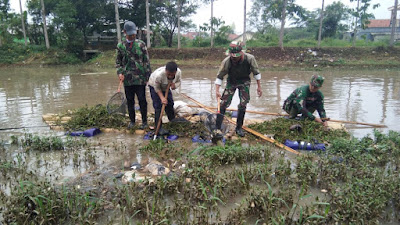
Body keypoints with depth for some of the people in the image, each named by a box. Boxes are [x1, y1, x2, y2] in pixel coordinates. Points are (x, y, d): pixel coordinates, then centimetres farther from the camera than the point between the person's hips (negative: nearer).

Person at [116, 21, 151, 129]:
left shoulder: (141, 44, 2)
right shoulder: (120, 46, 7)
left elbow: (146, 61, 2)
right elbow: (118, 62, 13)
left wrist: (148, 76, -3)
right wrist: (120, 72, -5)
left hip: (140, 79, -2)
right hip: (127, 79, 2)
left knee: (142, 100, 2)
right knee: (130, 101, 11)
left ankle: (144, 121, 16)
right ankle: (132, 121, 26)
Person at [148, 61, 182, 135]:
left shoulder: (179, 72, -30)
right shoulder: (159, 74, -43)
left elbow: (178, 82, -10)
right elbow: (157, 88, -26)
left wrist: (174, 85, -32)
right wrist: (162, 98, -33)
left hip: (166, 87, 5)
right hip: (154, 86, -5)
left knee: (170, 104, 10)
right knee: (158, 106, -13)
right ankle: (159, 128, -10)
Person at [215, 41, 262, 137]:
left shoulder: (250, 59, -26)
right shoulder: (226, 61, -28)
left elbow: (256, 72, -9)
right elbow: (219, 76, -16)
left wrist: (259, 86, -4)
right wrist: (217, 90, -24)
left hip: (244, 82, 1)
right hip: (231, 81, 0)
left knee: (243, 105, -5)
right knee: (224, 103, -8)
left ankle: (239, 128, 11)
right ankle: (217, 127, 0)